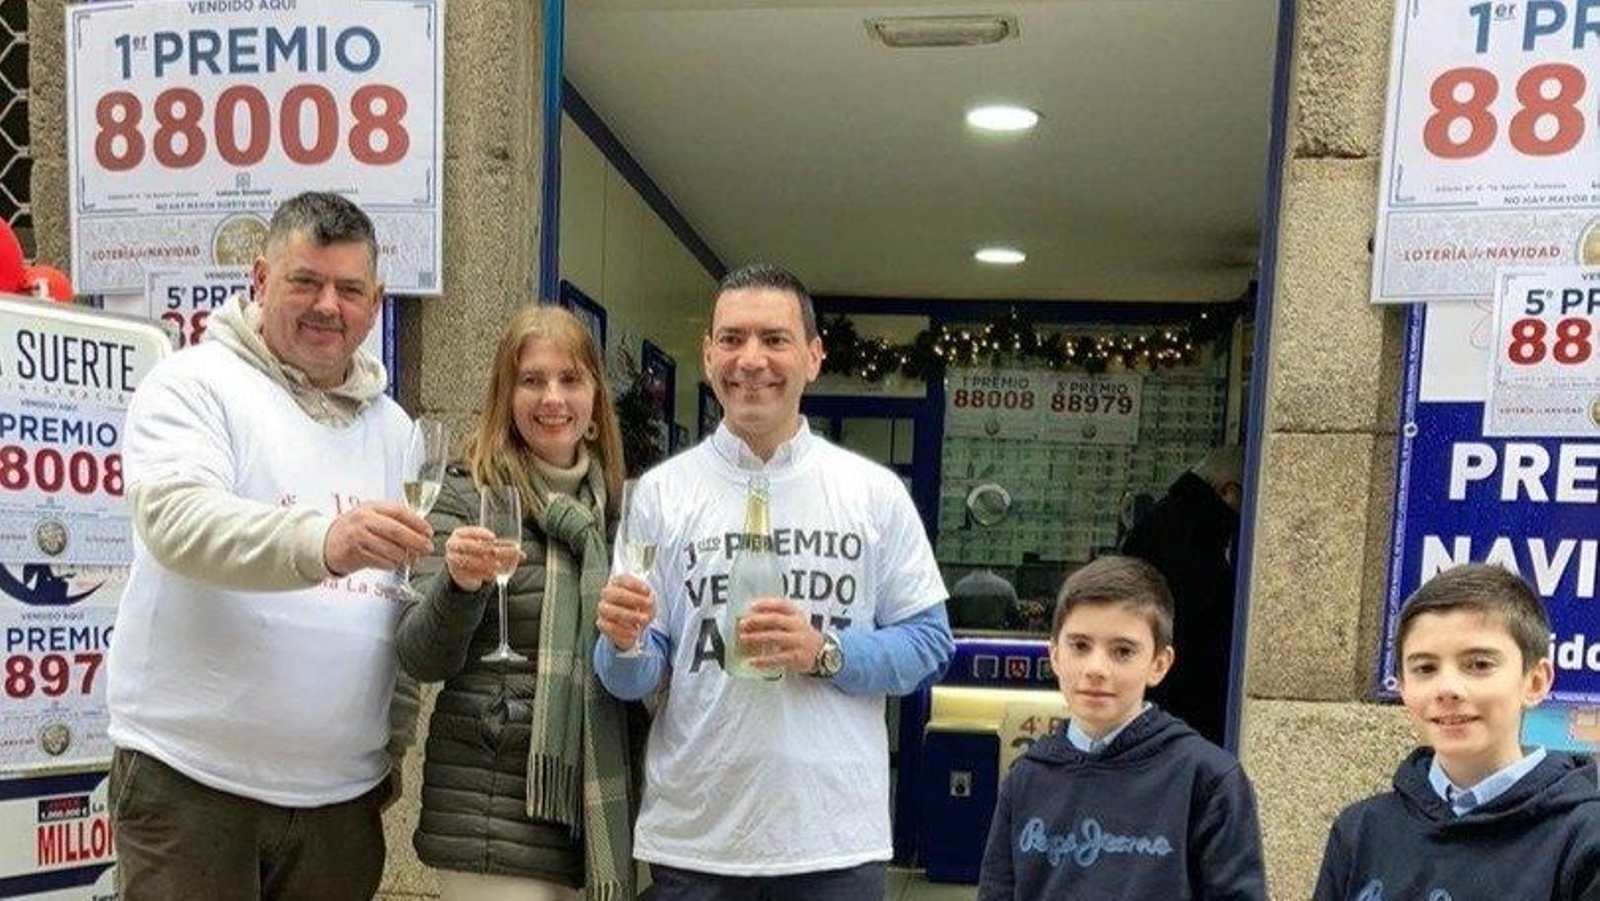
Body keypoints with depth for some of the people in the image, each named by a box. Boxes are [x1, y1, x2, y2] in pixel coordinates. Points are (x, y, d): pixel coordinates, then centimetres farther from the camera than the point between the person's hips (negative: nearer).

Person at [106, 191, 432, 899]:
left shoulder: (393, 427, 10)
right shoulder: (194, 384, -5)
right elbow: (177, 520, -24)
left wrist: (395, 740, 10)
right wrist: (321, 539, -41)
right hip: (192, 784, -4)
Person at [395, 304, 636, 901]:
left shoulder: (614, 500, 7)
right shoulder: (469, 495, -8)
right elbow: (422, 661, -12)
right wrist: (458, 585, -30)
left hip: (596, 803, 5)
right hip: (493, 814, -5)